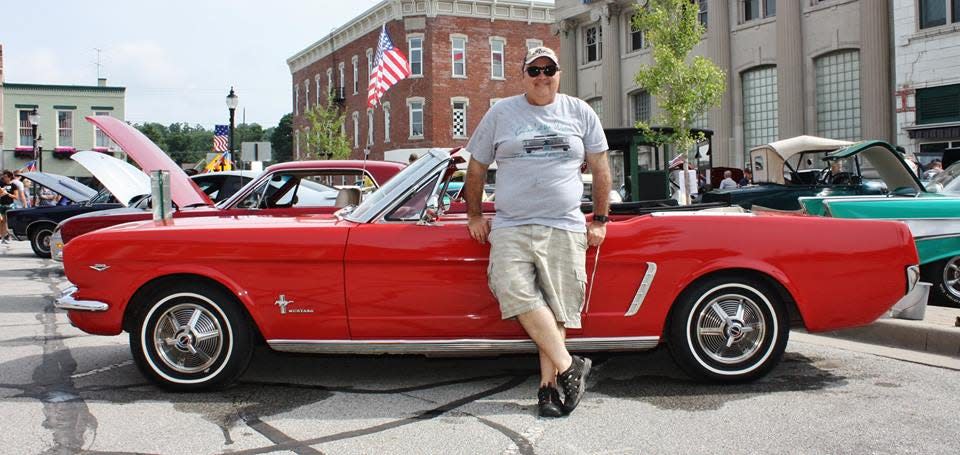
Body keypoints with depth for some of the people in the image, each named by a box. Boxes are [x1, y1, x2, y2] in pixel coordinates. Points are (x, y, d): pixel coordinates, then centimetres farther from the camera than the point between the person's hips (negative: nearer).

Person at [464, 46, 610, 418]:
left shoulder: (580, 113, 12)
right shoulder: (500, 113, 11)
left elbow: (600, 168, 15)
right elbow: (476, 167, 17)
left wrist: (600, 220, 11)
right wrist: (474, 215, 15)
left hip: (564, 229, 0)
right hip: (510, 227, 0)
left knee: (556, 308, -6)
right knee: (515, 290, -22)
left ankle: (548, 384, 4)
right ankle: (568, 367, -15)